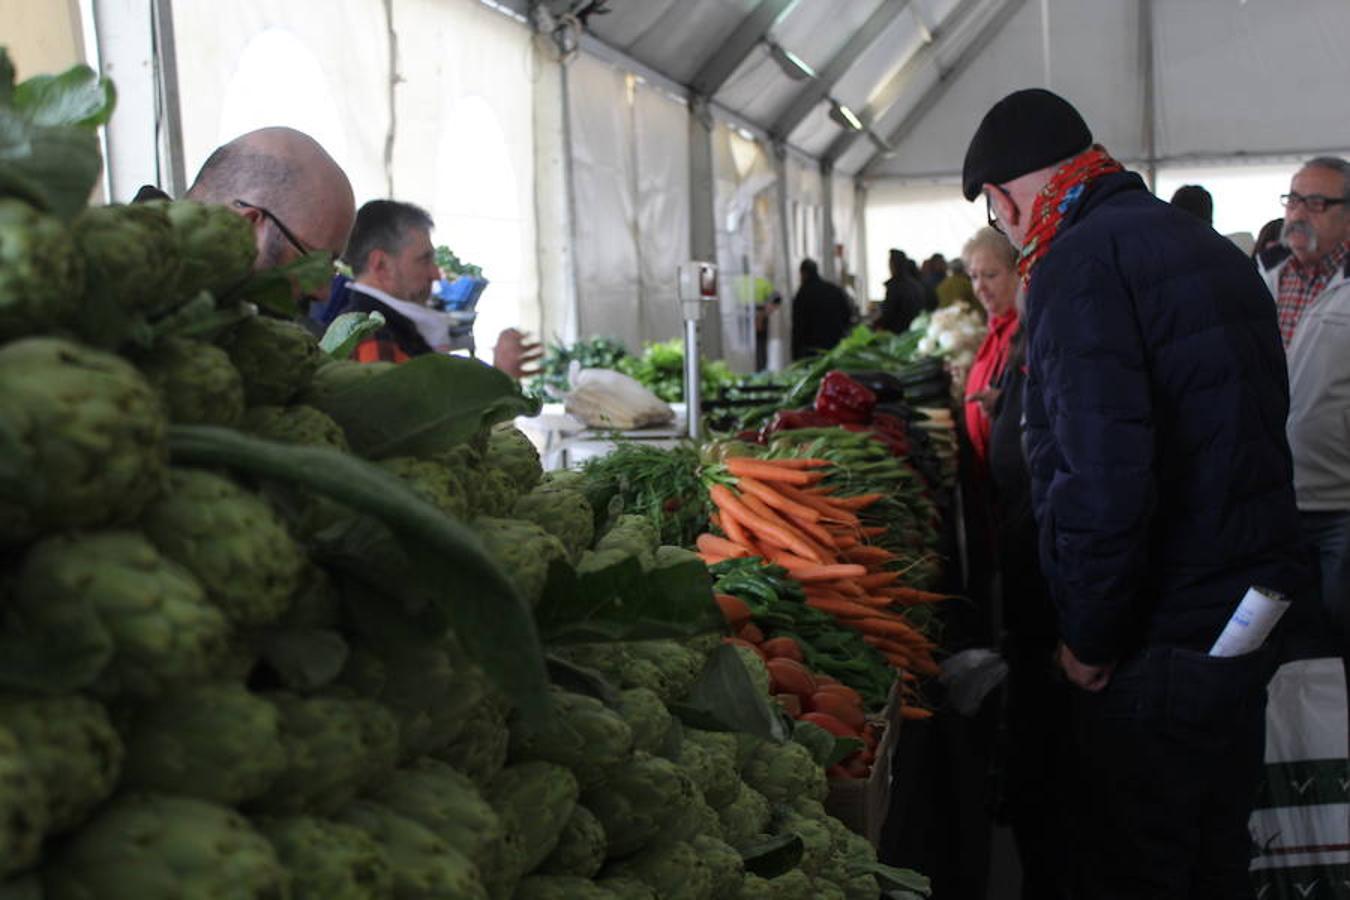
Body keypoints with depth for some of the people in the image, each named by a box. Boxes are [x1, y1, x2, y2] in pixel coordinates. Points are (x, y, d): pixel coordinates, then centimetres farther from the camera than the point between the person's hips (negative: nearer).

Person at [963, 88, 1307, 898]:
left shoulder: (1081, 262, -16)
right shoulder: (1215, 251, 13)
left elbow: (1100, 476, -26)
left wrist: (1089, 638, -14)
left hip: (1166, 643, -9)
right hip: (1256, 615, 9)